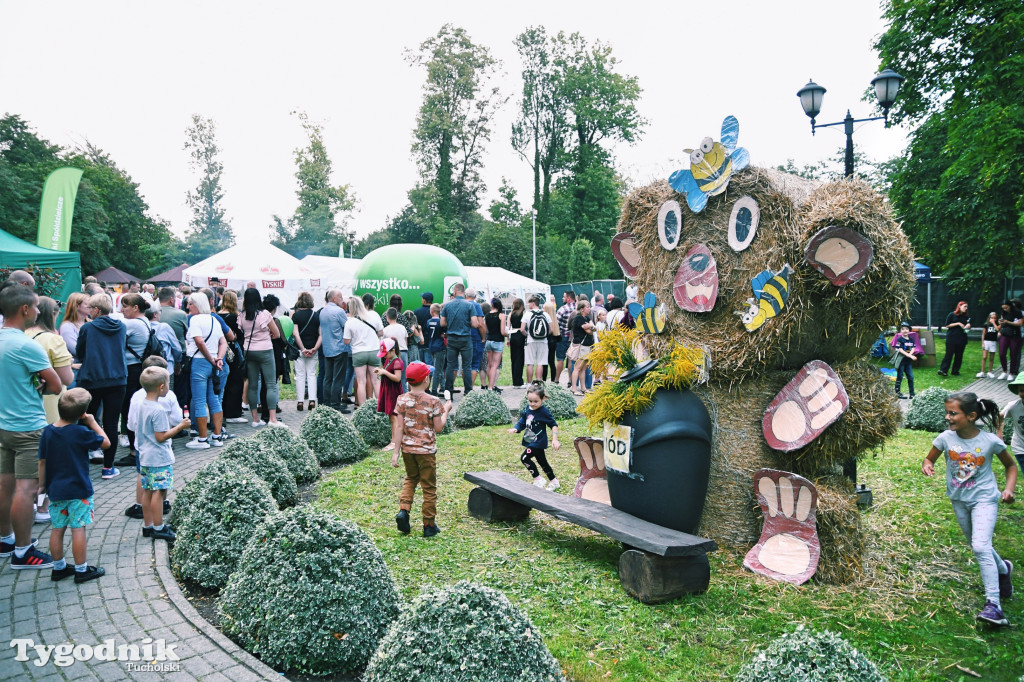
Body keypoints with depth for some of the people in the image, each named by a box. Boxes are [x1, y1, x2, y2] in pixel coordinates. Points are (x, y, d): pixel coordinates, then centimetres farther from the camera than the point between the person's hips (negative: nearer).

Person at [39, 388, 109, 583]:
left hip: (55, 491, 6)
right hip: (78, 491, -5)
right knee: (78, 529, 1)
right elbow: (105, 442, -3)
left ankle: (58, 567, 25)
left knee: (57, 529, 13)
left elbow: (42, 461, 5)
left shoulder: (48, 431, -1)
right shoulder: (81, 433, -17)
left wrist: (42, 485, 14)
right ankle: (81, 570, 9)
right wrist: (92, 422, 1)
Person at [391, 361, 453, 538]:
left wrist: (396, 452, -2)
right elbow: (438, 428, -8)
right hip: (426, 450, -3)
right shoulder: (433, 402, -13)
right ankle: (429, 525, 17)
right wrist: (446, 411, 7)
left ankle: (403, 510, 7)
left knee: (411, 479, 26)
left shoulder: (402, 400, -5)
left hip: (407, 449, 3)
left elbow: (399, 427, -5)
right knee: (429, 487, 10)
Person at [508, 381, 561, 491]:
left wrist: (555, 439, -18)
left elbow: (554, 425, -11)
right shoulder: (527, 409, 0)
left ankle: (538, 480, -5)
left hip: (538, 442, -7)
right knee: (542, 461, 18)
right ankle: (554, 482, 34)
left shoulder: (543, 412, -18)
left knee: (524, 457, -18)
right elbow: (522, 422, 8)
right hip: (530, 440, 8)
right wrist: (515, 429, -11)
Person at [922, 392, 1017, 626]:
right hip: (959, 500, 4)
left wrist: (1009, 488, -12)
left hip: (984, 499, -4)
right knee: (978, 547, 20)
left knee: (981, 547, -19)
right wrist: (927, 466, -21)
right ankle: (1003, 570, 51)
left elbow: (1011, 465, 2)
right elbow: (929, 459, 2)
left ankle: (994, 604, -14)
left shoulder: (990, 441, -16)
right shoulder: (946, 438, -12)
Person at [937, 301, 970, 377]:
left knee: (959, 356, 5)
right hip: (951, 339, -5)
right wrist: (958, 323, -12)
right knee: (948, 354, -9)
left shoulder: (965, 317, 13)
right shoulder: (952, 315, 0)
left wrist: (968, 326, -4)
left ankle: (955, 371, 11)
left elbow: (968, 328, 20)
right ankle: (943, 370, -11)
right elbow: (947, 325, -5)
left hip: (962, 339, 5)